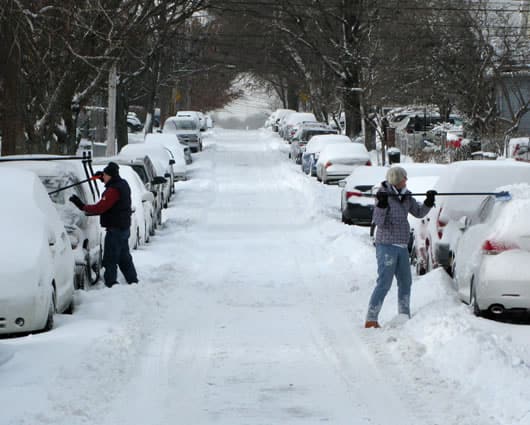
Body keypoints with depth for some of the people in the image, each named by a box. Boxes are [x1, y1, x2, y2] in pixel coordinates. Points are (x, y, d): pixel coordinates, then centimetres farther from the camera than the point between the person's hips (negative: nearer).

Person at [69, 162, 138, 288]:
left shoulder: (114, 190, -22)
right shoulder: (122, 184, 8)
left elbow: (100, 208, -27)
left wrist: (82, 206, -24)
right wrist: (103, 178, 21)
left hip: (115, 229, -10)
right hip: (124, 227, 10)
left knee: (110, 260, -6)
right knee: (124, 257, 19)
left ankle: (111, 284, -7)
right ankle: (133, 281, 25)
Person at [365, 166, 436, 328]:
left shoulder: (405, 196, 9)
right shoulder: (384, 196, -12)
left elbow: (419, 212, 18)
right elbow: (378, 221, -17)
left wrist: (428, 201, 1)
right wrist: (381, 204, -32)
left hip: (402, 246, 8)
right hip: (387, 245, -8)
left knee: (405, 282, 16)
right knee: (384, 283, -12)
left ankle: (405, 316, 28)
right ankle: (371, 320, -10)